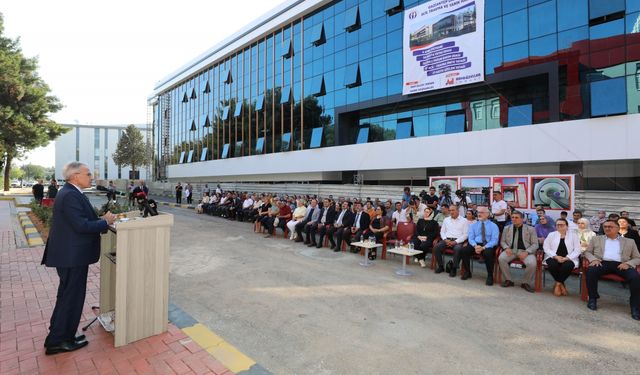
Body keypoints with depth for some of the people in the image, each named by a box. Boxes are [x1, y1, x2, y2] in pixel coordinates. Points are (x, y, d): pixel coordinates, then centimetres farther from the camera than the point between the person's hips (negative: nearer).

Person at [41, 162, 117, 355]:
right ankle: (58, 341, 17)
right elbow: (81, 226, -26)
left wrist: (101, 219, 5)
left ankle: (58, 335, 36)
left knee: (67, 296, 22)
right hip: (72, 256, -11)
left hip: (70, 254, 11)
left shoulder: (69, 192, 12)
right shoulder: (71, 196, -21)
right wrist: (105, 222, -15)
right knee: (71, 297, 3)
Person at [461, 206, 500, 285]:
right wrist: (475, 246, -16)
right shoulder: (473, 225, 15)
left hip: (488, 246, -3)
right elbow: (471, 238, 6)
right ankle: (467, 272, -3)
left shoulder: (493, 226, 6)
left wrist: (483, 247, -21)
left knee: (488, 253, -37)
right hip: (476, 245, 3)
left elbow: (494, 240, -6)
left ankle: (490, 276, -14)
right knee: (464, 250, -26)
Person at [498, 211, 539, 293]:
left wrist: (526, 252, -17)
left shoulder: (530, 229, 4)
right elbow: (502, 241, 14)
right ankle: (508, 280, -7)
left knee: (532, 264, -31)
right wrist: (507, 248, -9)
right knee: (501, 258, -28)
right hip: (511, 250, 2)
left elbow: (535, 244, 1)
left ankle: (526, 283, -4)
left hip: (525, 251, -2)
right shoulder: (507, 229, 12)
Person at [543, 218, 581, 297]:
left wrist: (566, 258, -14)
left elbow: (577, 250, 1)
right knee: (552, 265, -33)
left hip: (568, 259, 0)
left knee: (568, 266, -34)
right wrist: (556, 256, -13)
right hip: (554, 258, 1)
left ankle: (557, 284, -11)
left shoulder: (573, 235, 8)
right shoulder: (551, 234, 10)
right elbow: (546, 248, 3)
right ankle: (561, 284, -7)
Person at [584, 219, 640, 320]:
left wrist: (628, 263, -7)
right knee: (591, 271, -33)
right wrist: (593, 259, -6)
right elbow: (587, 252, 16)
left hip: (621, 264, 1)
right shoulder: (596, 239, 20)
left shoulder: (629, 242, 21)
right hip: (603, 262, -1)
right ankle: (592, 298, -17)